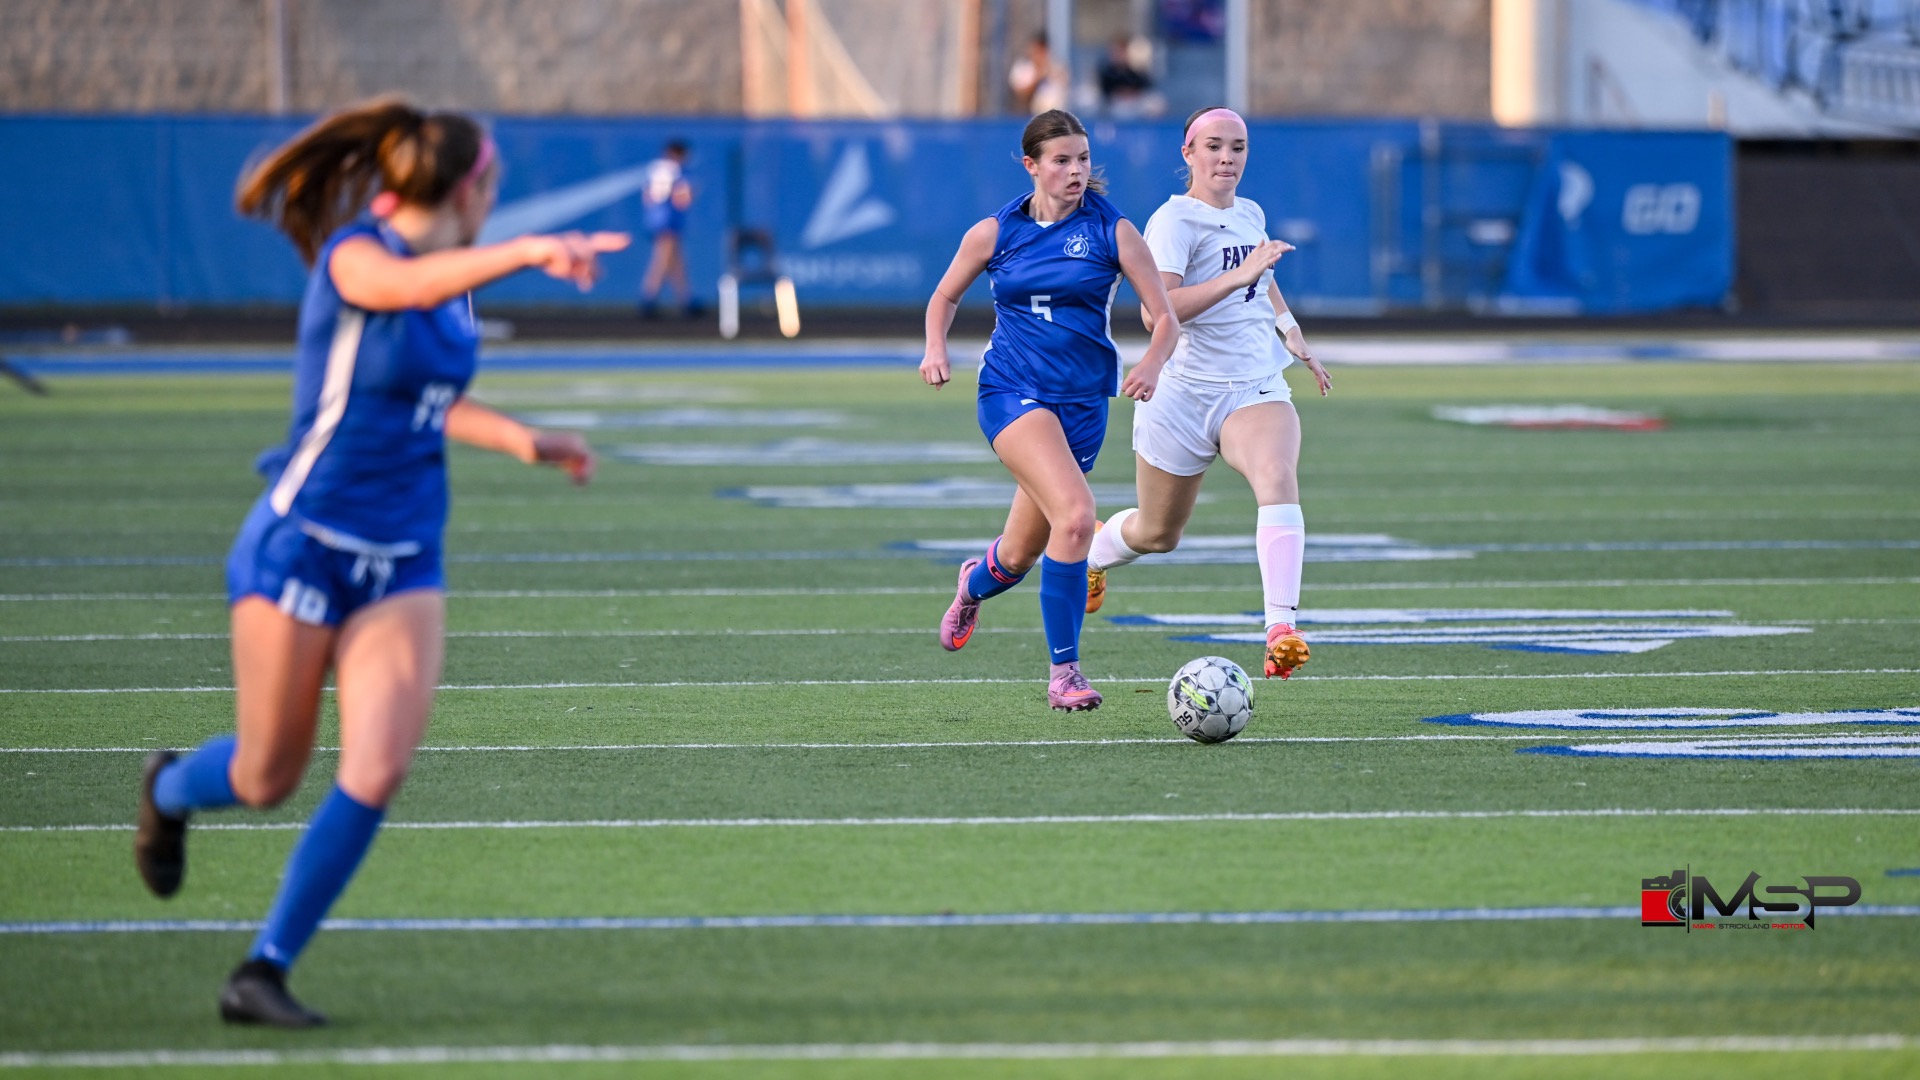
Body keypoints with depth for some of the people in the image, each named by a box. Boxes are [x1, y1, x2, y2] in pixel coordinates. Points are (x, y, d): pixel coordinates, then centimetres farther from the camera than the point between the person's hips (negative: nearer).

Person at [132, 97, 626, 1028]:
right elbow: (409, 286, -41)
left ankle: (264, 971, -1)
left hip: (404, 560, 6)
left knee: (378, 770, -13)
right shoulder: (352, 255, -15)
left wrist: (522, 441, 19)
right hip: (302, 542, -6)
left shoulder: (455, 276, 9)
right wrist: (529, 251, -55)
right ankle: (168, 791, 43)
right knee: (268, 778, 6)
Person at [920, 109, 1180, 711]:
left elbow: (1166, 319, -1)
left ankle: (977, 583, 48)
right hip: (1012, 391, -2)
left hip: (1082, 401, 2)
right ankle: (1063, 671, -16)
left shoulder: (1113, 232, -1)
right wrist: (936, 349, -5)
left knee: (1021, 555, 9)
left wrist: (1151, 364, -22)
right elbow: (944, 298, 16)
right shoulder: (994, 233, 1)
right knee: (1076, 514, -27)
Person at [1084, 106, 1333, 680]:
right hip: (1185, 393, -4)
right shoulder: (1174, 220, -13)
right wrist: (1237, 276, -36)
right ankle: (1092, 556, 50)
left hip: (1257, 390, 4)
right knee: (1158, 533, 13)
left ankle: (1282, 629, -40)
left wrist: (1293, 336, 26)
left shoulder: (1250, 215, 9)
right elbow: (1156, 311, -30)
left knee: (1278, 480, -29)